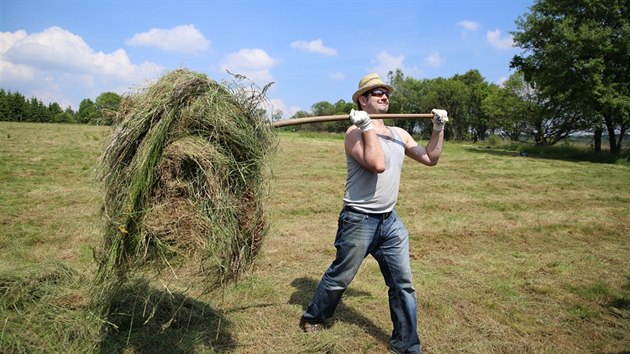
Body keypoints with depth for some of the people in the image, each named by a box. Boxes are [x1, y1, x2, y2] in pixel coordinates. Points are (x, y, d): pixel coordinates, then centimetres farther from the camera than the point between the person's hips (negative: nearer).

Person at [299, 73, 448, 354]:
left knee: (403, 284, 7)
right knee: (339, 278, 10)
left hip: (390, 221, 6)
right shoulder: (355, 132, -11)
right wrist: (368, 126, -22)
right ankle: (313, 317, 36)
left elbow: (430, 159, 14)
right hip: (359, 221, -6)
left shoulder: (399, 134, 11)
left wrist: (438, 129, 6)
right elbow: (377, 164, -26)